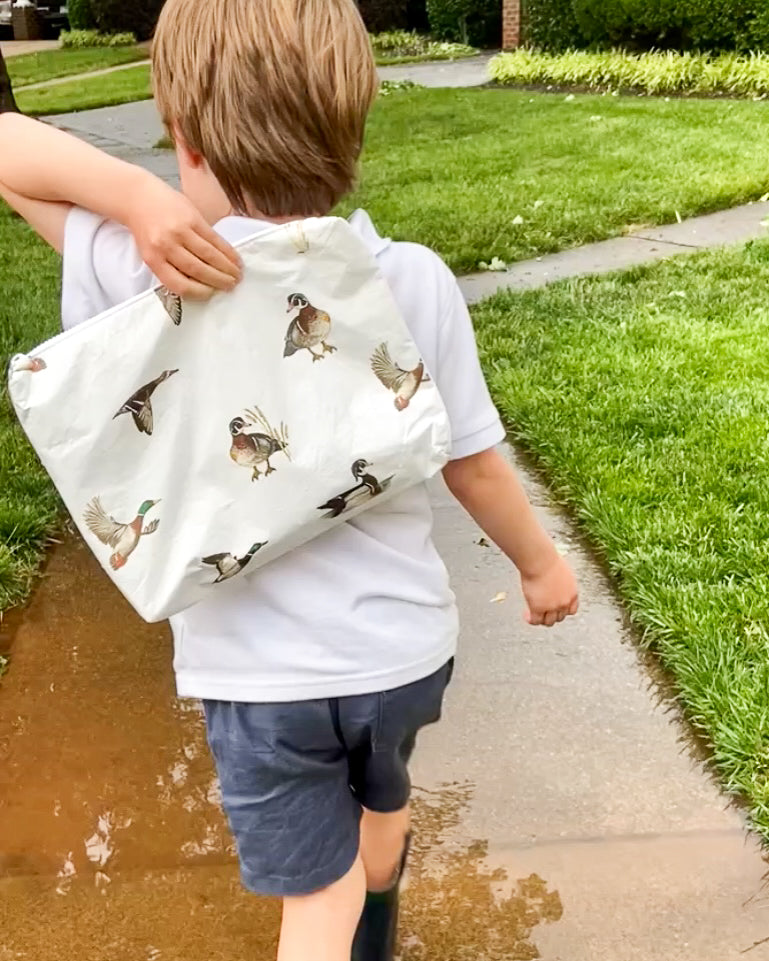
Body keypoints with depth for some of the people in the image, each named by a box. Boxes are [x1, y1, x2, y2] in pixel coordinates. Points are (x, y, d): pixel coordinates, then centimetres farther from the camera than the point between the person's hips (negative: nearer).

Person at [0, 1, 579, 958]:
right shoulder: (412, 279, -15)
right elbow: (474, 464, -7)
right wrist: (540, 564, 10)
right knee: (381, 803, 34)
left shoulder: (150, 278, -18)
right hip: (404, 648, 4)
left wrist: (133, 195, -25)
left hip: (259, 671, -3)